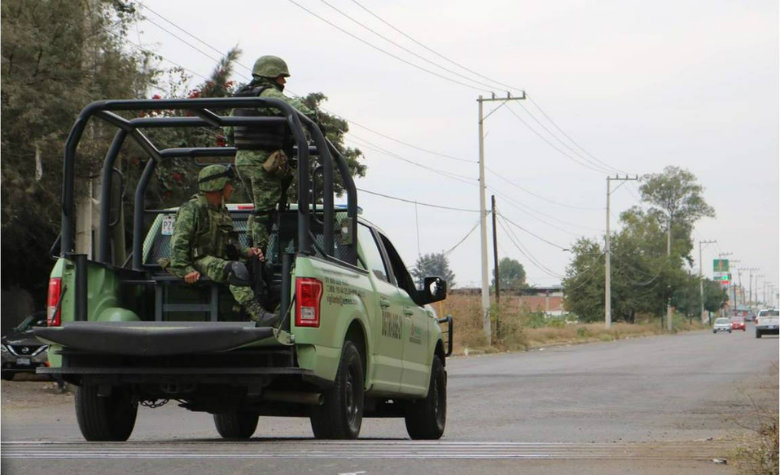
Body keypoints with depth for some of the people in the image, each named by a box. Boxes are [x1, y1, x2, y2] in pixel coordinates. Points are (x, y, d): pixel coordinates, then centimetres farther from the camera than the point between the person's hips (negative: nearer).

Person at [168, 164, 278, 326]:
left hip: (220, 261, 9)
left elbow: (231, 242, 25)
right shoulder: (192, 209, -7)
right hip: (200, 262, -9)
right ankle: (258, 316, -42)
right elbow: (178, 242, -14)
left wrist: (248, 252, 5)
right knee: (236, 269, -34)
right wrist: (186, 270, -24)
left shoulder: (222, 212, 21)